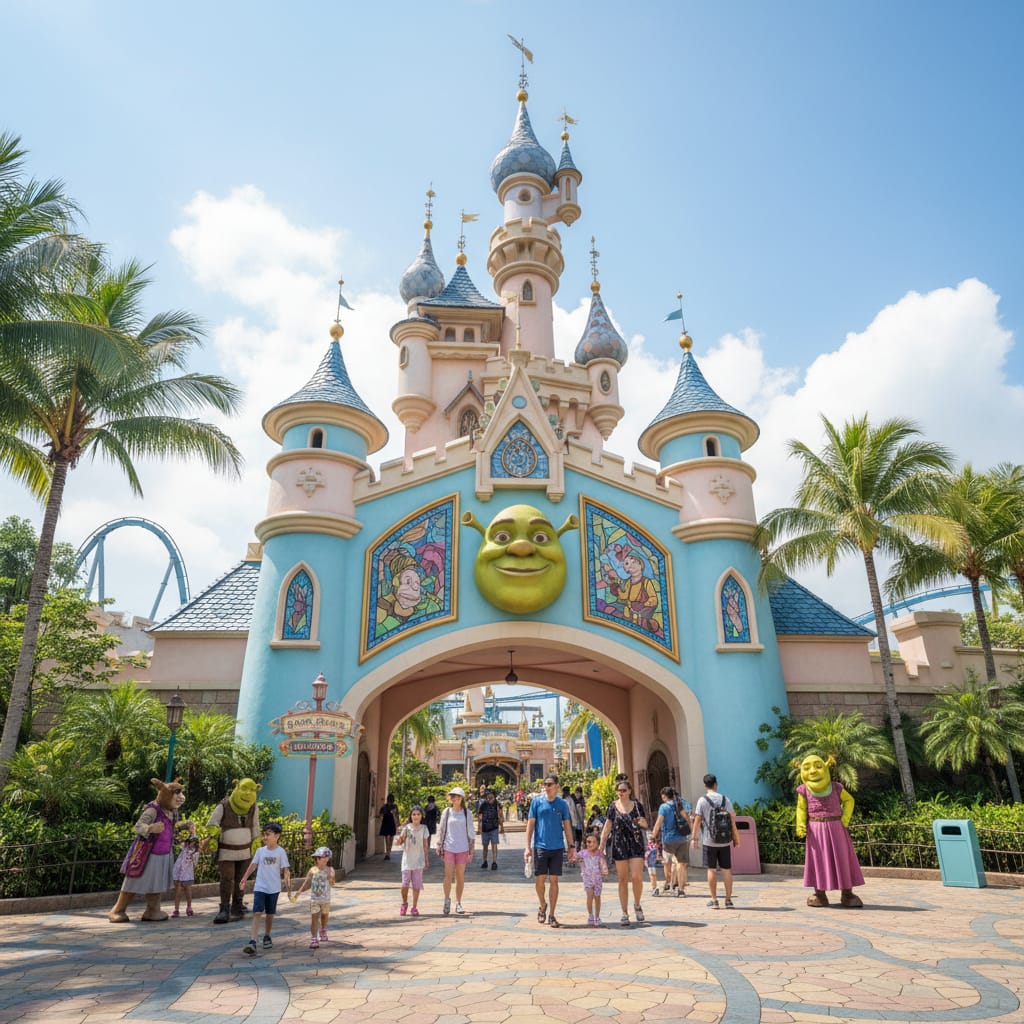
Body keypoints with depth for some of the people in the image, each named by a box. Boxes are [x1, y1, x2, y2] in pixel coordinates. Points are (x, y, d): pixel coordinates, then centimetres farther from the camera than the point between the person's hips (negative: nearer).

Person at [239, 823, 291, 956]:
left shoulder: (280, 852, -7)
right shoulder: (260, 851, 1)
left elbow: (286, 870, -7)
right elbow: (252, 866, 9)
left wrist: (288, 885, -14)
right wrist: (243, 880, 6)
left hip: (274, 888, -1)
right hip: (259, 887, 1)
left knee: (270, 914, 12)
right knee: (257, 913, -12)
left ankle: (267, 937, 31)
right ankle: (252, 942, -18)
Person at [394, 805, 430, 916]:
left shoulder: (423, 828, 1)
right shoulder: (406, 828, -3)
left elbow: (425, 846, 6)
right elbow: (397, 843, -3)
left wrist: (427, 861, 5)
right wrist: (399, 838, -25)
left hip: (418, 861, 1)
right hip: (407, 860, -1)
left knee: (416, 885, 2)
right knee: (405, 884, -5)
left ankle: (414, 907, 14)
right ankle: (404, 904, 19)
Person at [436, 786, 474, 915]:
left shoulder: (467, 813, 2)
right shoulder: (446, 812, 3)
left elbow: (470, 832, 6)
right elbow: (441, 830, 8)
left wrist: (471, 850, 3)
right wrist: (439, 846, 5)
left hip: (462, 848, 0)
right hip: (448, 848, 0)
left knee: (460, 876, 5)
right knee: (448, 875, -9)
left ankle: (458, 903, 15)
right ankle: (447, 901, 3)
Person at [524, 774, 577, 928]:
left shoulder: (562, 804, 3)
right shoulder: (537, 802, -1)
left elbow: (567, 826, 8)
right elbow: (530, 824, 2)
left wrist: (571, 847, 3)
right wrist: (528, 847, -2)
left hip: (557, 847, 1)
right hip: (540, 846, -1)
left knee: (554, 881, 3)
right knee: (540, 879, 2)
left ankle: (551, 915, 14)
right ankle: (542, 906, 28)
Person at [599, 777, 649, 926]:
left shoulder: (637, 805, 2)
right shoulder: (613, 806, 2)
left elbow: (645, 824, 7)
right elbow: (607, 827, 5)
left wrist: (641, 823, -16)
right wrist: (602, 846, 1)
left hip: (636, 844, -1)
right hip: (619, 846, 1)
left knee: (637, 877, -10)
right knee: (623, 880, 4)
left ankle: (637, 905, 17)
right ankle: (624, 913, 14)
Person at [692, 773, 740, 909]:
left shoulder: (702, 801, -5)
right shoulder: (725, 799, 2)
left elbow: (697, 820, -6)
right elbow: (732, 819, 1)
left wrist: (694, 838, 2)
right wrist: (736, 838, 8)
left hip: (709, 841, -2)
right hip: (725, 841, 2)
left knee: (711, 869, 5)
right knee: (726, 869, 8)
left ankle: (714, 900, 8)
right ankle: (728, 900, 10)